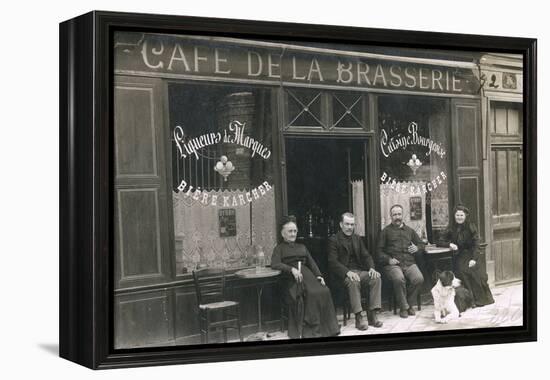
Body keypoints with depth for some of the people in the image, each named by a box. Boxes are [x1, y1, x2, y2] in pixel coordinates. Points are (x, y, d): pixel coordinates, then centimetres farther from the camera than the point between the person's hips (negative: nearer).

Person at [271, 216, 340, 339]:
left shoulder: (302, 247, 31)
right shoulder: (280, 248, 15)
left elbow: (312, 263, 20)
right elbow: (275, 264, -3)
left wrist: (319, 275, 1)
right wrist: (292, 269, -18)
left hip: (307, 274, 4)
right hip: (291, 278, -4)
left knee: (324, 291, -27)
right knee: (311, 293, -33)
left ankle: (326, 327, -22)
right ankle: (311, 328, -27)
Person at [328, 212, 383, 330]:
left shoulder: (357, 238, 19)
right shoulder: (333, 240, 0)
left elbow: (366, 256, 14)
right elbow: (333, 262, -11)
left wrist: (371, 268, -9)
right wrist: (348, 272, -26)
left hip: (359, 271, 5)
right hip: (343, 273, -5)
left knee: (376, 278, -22)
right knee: (353, 281, -37)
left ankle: (372, 315, -21)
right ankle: (359, 318, -33)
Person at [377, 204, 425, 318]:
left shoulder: (409, 230, 24)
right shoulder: (386, 231, 13)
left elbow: (421, 244, 29)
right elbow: (380, 250, 6)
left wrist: (417, 248, 5)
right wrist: (388, 259, -11)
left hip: (409, 263, 3)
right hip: (393, 264, -3)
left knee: (419, 279, -27)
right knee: (399, 279, -35)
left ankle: (409, 304, -6)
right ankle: (404, 307, -16)